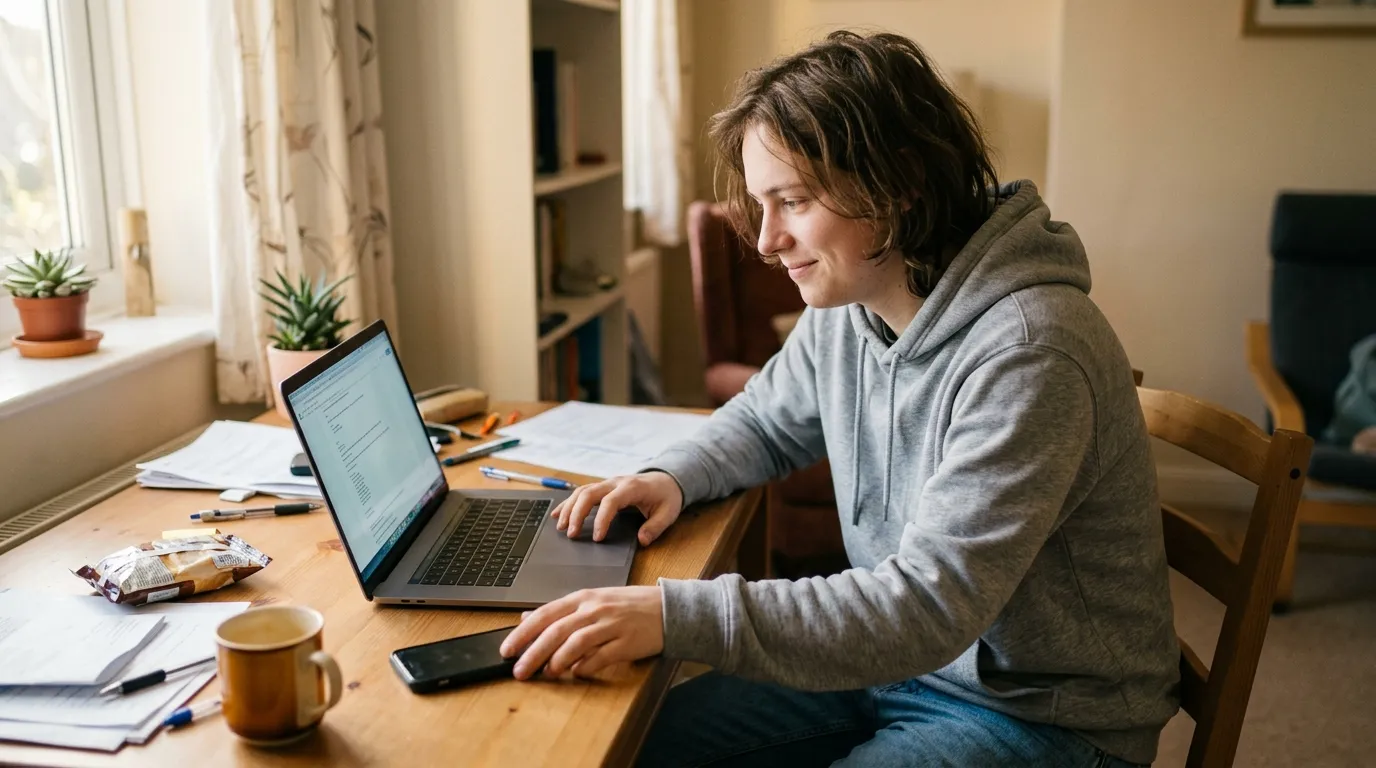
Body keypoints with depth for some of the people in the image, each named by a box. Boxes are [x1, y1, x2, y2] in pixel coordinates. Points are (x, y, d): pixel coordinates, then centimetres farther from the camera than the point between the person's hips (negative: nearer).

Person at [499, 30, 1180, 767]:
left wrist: (677, 617, -37)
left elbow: (928, 606, -31)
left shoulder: (1025, 354, -28)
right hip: (898, 655, 7)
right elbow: (762, 421, 16)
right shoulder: (846, 304, -4)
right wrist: (673, 477, -5)